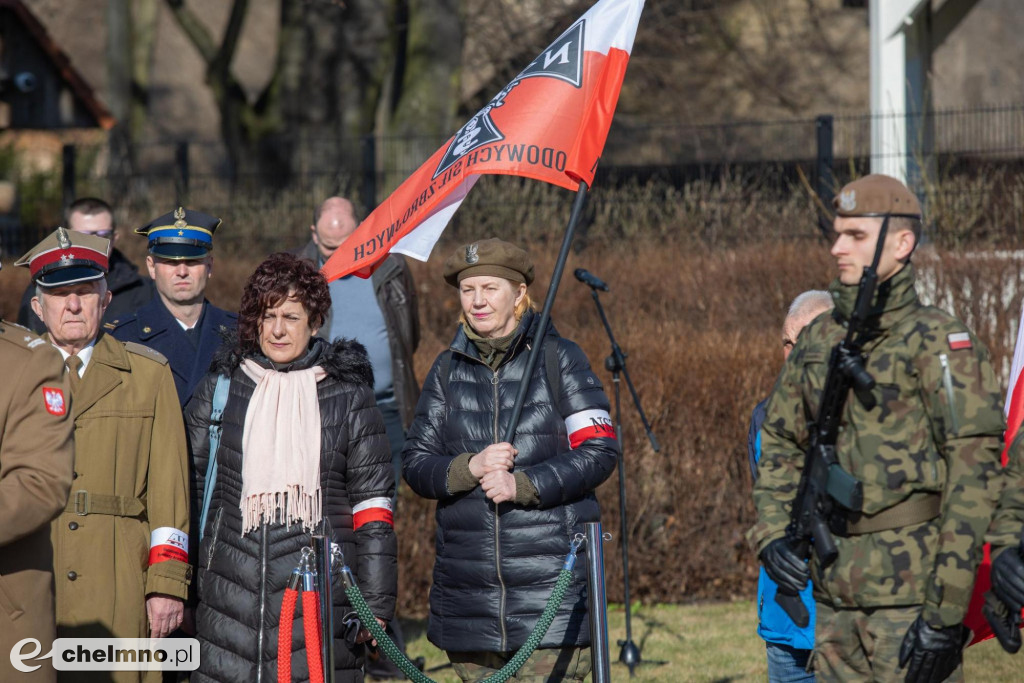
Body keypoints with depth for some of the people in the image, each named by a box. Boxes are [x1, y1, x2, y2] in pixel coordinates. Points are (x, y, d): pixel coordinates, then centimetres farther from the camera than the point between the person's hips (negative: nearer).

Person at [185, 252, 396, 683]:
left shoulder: (349, 397, 6)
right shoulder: (219, 389, 10)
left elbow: (374, 502, 6)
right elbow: (187, 484, 14)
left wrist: (376, 600, 1)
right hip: (232, 590, 1)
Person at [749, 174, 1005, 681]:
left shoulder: (938, 342, -9)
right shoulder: (818, 341, 13)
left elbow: (974, 472, -14)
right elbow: (779, 442, 24)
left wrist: (947, 611, -19)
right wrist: (772, 531, 5)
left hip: (912, 586, -7)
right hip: (835, 591, 7)